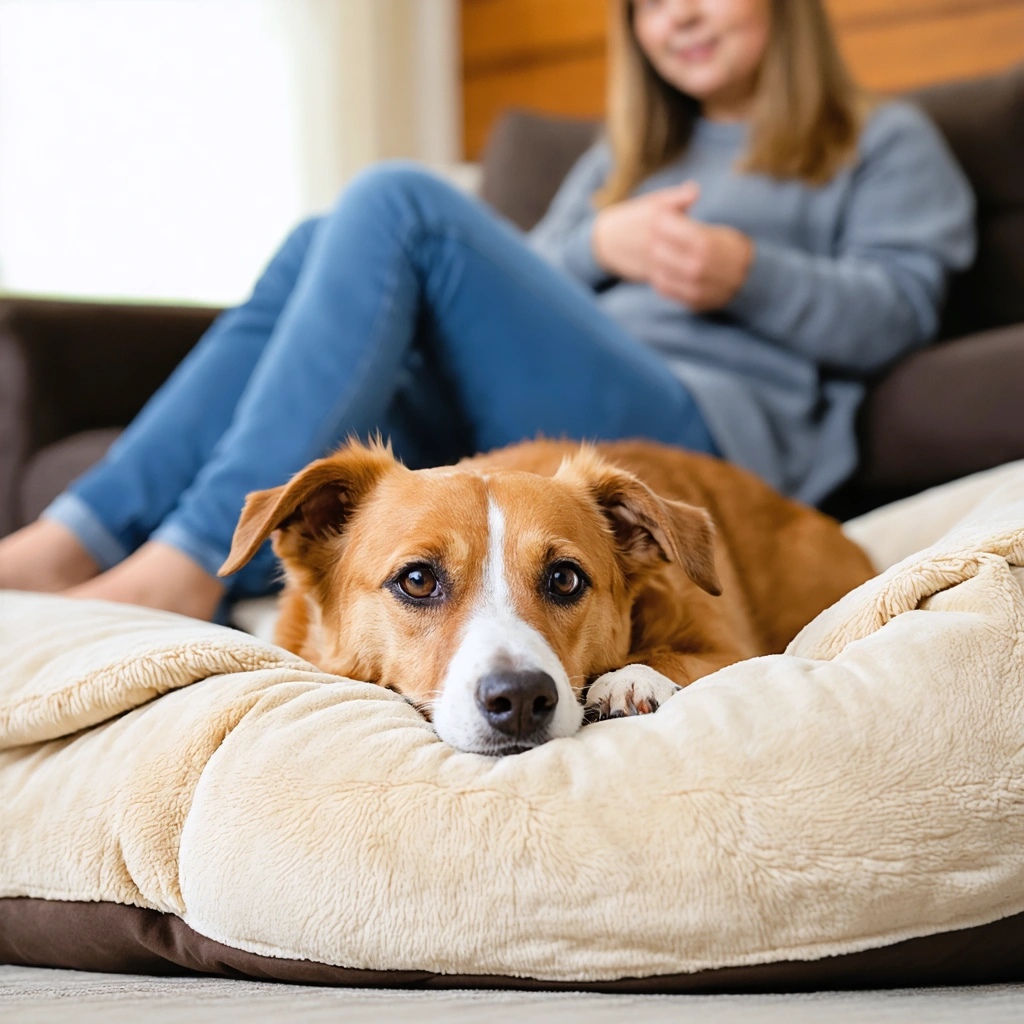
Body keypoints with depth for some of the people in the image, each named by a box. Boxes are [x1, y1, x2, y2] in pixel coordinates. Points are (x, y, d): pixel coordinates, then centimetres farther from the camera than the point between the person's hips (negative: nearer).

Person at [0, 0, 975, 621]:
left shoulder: (884, 143, 23)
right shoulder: (627, 157, 36)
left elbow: (898, 310, 8)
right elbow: (519, 300, 25)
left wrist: (751, 274, -8)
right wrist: (597, 247, 4)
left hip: (705, 427, -5)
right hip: (528, 429, 6)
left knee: (398, 202, -23)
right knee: (319, 246, -16)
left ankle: (191, 561, -33)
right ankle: (79, 537, -26)